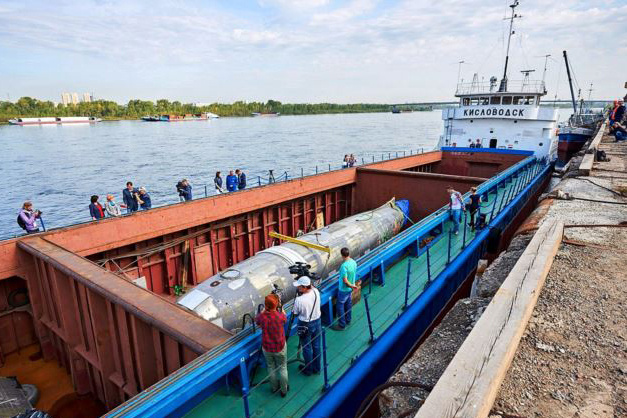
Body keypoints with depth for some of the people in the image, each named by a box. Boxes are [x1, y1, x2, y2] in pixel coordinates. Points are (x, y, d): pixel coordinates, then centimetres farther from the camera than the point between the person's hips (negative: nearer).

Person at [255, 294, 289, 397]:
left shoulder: (262, 316, -22)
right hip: (280, 348, -2)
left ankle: (274, 388, 44)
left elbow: (257, 321, 4)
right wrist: (280, 307, 6)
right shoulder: (280, 316, -28)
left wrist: (265, 309, 6)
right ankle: (284, 390, 36)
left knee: (271, 367, 24)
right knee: (282, 368, 20)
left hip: (266, 348, 2)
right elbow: (285, 319, -2)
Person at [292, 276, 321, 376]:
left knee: (307, 348, 15)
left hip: (305, 325, -5)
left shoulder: (299, 300, -30)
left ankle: (308, 370, 34)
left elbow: (295, 313, -12)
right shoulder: (316, 292, -15)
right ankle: (317, 368, 38)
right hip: (317, 322, 5)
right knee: (316, 346, 21)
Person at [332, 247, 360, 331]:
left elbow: (345, 280, -28)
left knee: (340, 306, 7)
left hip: (343, 290, -8)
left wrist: (352, 286, -15)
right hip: (350, 289, 8)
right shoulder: (354, 262, -7)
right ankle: (348, 321, 40)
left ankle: (342, 325, 17)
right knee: (348, 304, 23)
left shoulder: (344, 266, -31)